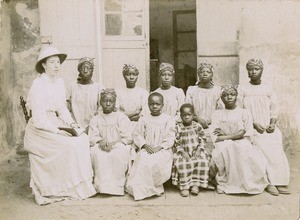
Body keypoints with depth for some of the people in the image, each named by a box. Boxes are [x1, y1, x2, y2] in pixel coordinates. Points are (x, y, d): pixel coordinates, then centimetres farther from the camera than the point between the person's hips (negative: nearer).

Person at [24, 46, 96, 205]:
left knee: (82, 139, -11)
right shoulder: (38, 85, -17)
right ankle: (70, 187, -7)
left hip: (54, 124, 7)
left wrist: (71, 123, -5)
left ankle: (81, 182, -4)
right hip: (39, 129, -7)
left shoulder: (59, 82, 6)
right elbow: (39, 119, -19)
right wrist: (58, 131, -22)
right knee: (68, 145, -23)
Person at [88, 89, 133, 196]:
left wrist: (113, 143, -20)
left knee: (120, 152, -36)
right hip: (101, 146, 2)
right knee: (96, 152, -32)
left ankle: (117, 185, -26)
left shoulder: (122, 117, 7)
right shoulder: (95, 119, 16)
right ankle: (103, 185, -30)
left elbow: (128, 138, -4)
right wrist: (100, 141, -19)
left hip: (119, 146, -2)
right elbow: (92, 137, 5)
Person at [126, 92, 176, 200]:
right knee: (143, 162, -30)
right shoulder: (144, 119, 12)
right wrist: (145, 145, -10)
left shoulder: (168, 119, 7)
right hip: (146, 149, 1)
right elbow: (137, 135, 6)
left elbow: (170, 138, 1)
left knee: (158, 162, -32)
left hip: (163, 150, -1)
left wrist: (160, 147, -14)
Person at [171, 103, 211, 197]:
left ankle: (196, 184, -17)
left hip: (196, 151, 1)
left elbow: (202, 140, 6)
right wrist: (183, 152, -13)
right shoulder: (178, 128, 0)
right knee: (182, 163, -30)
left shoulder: (197, 126, 5)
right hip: (183, 152, -1)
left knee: (202, 161, -26)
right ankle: (184, 186, -19)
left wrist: (198, 150, -9)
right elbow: (176, 142, -1)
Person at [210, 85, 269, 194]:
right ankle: (222, 182, -24)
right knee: (226, 147, -35)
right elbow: (215, 137, -1)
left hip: (242, 145, 1)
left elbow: (246, 134, 0)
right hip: (224, 145, 0)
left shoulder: (244, 113, 14)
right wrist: (236, 136, -12)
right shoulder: (217, 114, 12)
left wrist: (226, 136, -9)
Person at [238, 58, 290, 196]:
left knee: (277, 148, -22)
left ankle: (280, 182, -17)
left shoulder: (268, 89, 15)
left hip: (269, 127, 3)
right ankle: (269, 183, -19)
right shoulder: (243, 89, 6)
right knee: (264, 149, -25)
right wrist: (254, 124, -11)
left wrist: (272, 124, -5)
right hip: (253, 128, -2)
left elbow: (274, 109, 13)